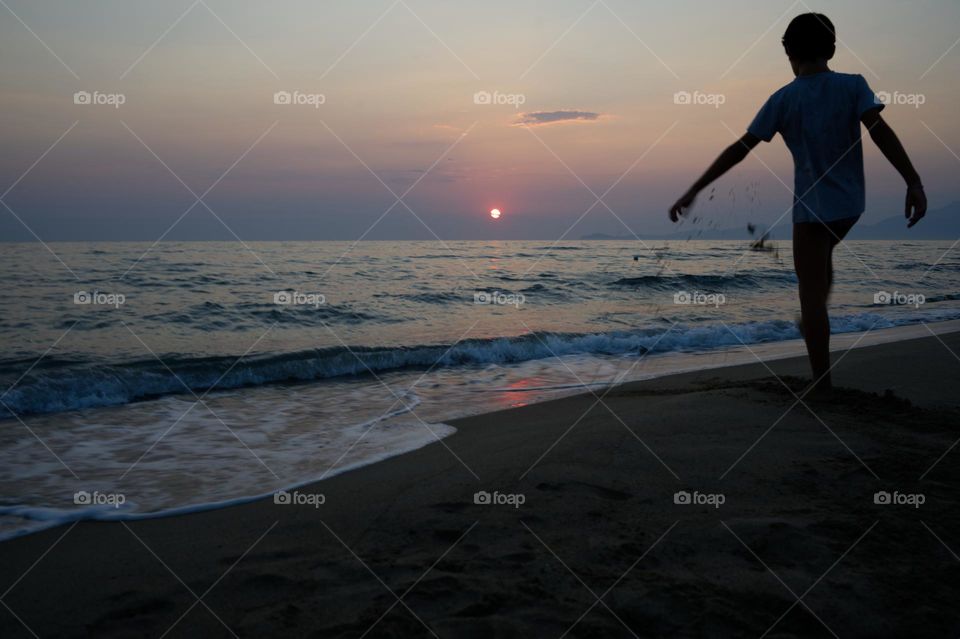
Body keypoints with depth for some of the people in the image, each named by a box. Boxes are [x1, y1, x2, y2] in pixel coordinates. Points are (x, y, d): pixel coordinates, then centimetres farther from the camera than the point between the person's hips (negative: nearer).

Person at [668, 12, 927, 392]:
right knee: (823, 257, 34)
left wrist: (693, 191, -7)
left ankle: (822, 383, 2)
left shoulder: (784, 99, -7)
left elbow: (739, 149, -10)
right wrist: (913, 182, -18)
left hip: (812, 206, -3)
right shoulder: (853, 85, -4)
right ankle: (813, 327, 40)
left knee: (811, 293, 1)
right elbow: (880, 132, -17)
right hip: (850, 203, 4)